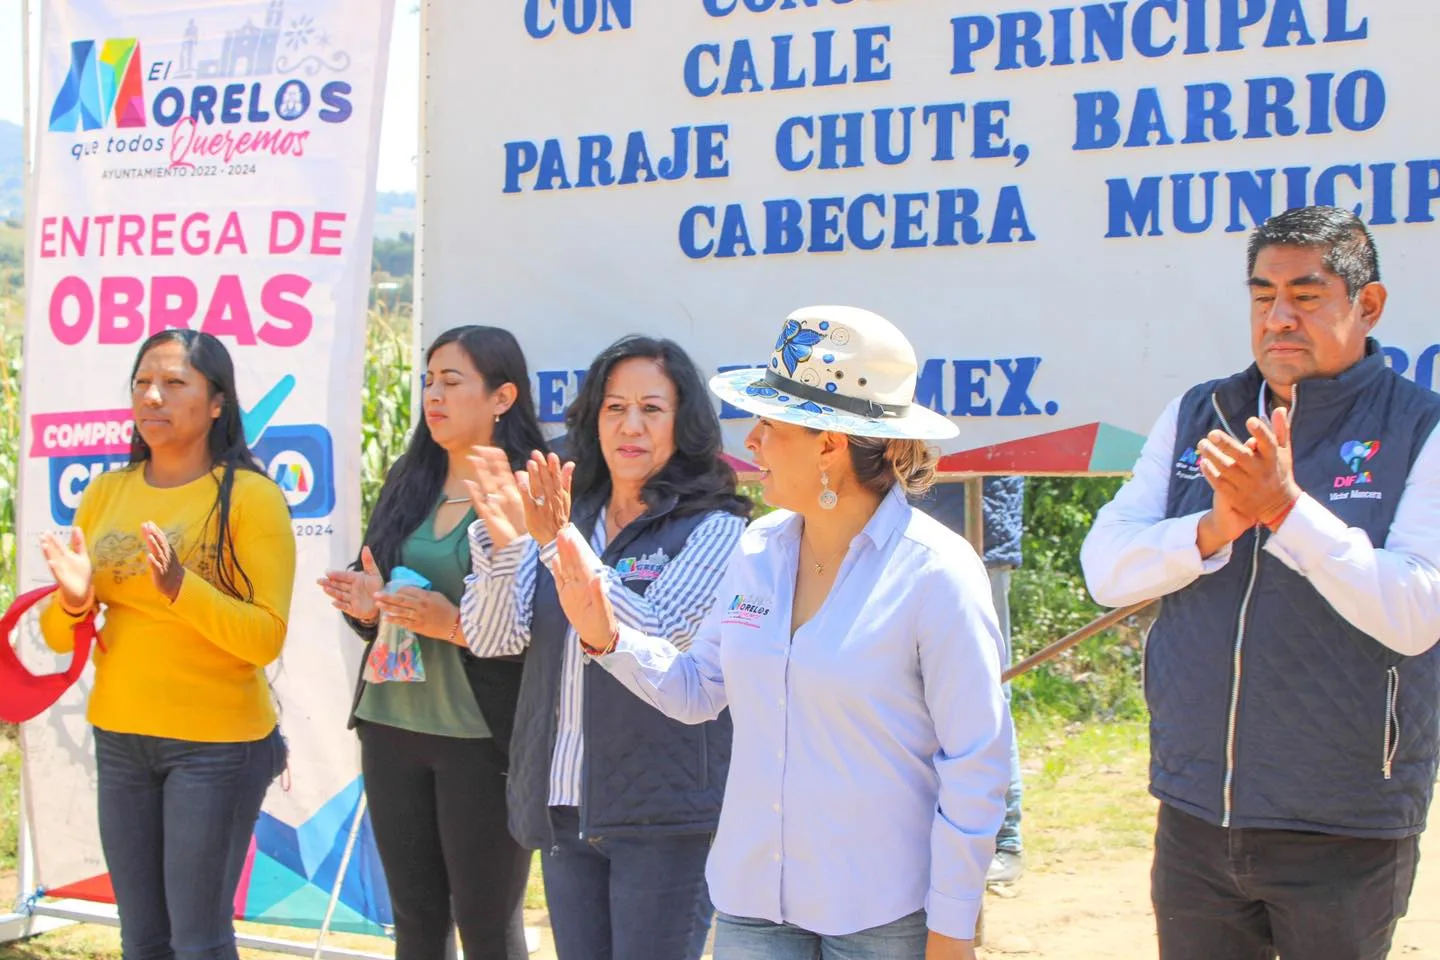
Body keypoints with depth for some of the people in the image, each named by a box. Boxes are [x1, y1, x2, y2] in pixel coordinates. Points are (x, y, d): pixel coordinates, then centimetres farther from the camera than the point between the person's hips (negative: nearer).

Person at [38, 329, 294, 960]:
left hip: (217, 743, -5)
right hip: (120, 737, 5)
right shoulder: (104, 495, 6)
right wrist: (73, 601, -15)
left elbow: (266, 638, -15)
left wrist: (180, 587, -27)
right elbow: (57, 636, 7)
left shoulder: (250, 497, -9)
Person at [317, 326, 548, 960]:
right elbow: (373, 598, 17)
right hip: (391, 728, 6)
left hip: (480, 740, -6)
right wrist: (366, 608, -5)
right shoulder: (407, 483, 10)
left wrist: (455, 624, -22)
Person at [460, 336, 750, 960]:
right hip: (562, 806, 5)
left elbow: (655, 639, -18)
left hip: (662, 814, -5)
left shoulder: (714, 527, -5)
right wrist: (503, 542, -17)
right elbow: (491, 639, 1)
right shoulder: (566, 518, 8)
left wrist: (562, 548, -26)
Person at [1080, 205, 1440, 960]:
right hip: (1194, 814, 4)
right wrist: (1214, 529, -18)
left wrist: (1286, 507, -26)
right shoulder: (1195, 417, 6)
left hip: (1343, 834, -3)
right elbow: (1106, 571, -1)